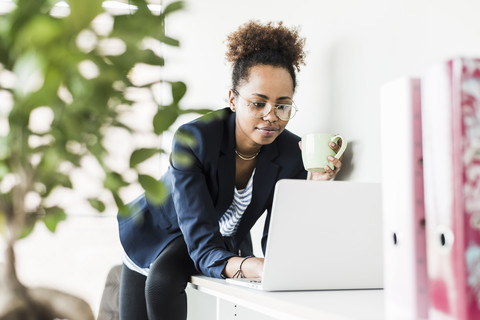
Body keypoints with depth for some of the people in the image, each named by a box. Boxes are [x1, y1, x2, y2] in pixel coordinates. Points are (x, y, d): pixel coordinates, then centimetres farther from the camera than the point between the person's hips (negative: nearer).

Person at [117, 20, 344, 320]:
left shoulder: (291, 154, -24)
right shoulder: (192, 139, -35)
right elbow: (204, 247, -39)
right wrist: (250, 266, -60)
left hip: (226, 241, 1)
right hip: (158, 232, -1)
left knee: (163, 280, -27)